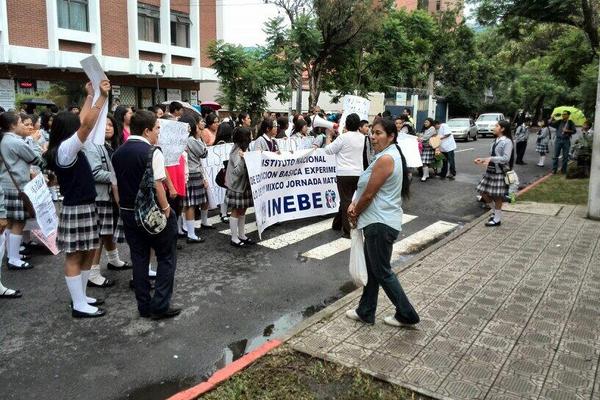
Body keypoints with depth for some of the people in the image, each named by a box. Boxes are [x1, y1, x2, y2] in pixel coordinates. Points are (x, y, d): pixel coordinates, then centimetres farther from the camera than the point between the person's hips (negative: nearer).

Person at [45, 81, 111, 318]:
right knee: (75, 257, -1)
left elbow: (81, 121, 18)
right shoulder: (65, 149, -17)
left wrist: (91, 96, 21)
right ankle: (79, 306, 7)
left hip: (84, 207, 10)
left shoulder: (64, 148, 9)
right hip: (76, 209, -10)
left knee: (88, 253, 16)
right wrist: (101, 96, -20)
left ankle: (80, 296, 26)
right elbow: (87, 123, -26)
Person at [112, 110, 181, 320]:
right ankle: (160, 305, 5)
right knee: (166, 258, 7)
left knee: (139, 258, 14)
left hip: (128, 212, 7)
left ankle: (144, 306, 20)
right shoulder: (152, 152, -16)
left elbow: (116, 184, 12)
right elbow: (157, 185, -20)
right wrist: (166, 208, -12)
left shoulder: (118, 153, 7)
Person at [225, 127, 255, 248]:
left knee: (242, 211, 15)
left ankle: (242, 235, 25)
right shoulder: (237, 152, -20)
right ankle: (234, 239, 10)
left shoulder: (244, 149, 8)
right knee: (236, 212, 0)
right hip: (236, 187, -9)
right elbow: (238, 171, -28)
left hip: (244, 185, 9)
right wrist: (242, 158, -41)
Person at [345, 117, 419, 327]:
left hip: (380, 223, -10)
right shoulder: (389, 155, 12)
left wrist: (355, 214, -3)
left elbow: (369, 194, -19)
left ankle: (407, 315, 17)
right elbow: (367, 190, 15)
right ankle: (365, 312, 30)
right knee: (371, 268, 18)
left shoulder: (385, 159, -21)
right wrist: (355, 204, 0)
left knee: (382, 272, 3)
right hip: (379, 221, 11)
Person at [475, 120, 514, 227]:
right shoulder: (496, 141, 11)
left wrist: (491, 159, -29)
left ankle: (497, 219, 15)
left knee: (497, 196, 1)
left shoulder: (507, 142, -14)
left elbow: (506, 158, -21)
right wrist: (483, 160, 5)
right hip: (490, 170, 8)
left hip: (500, 172, -8)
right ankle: (495, 211, 30)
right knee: (484, 192, 10)